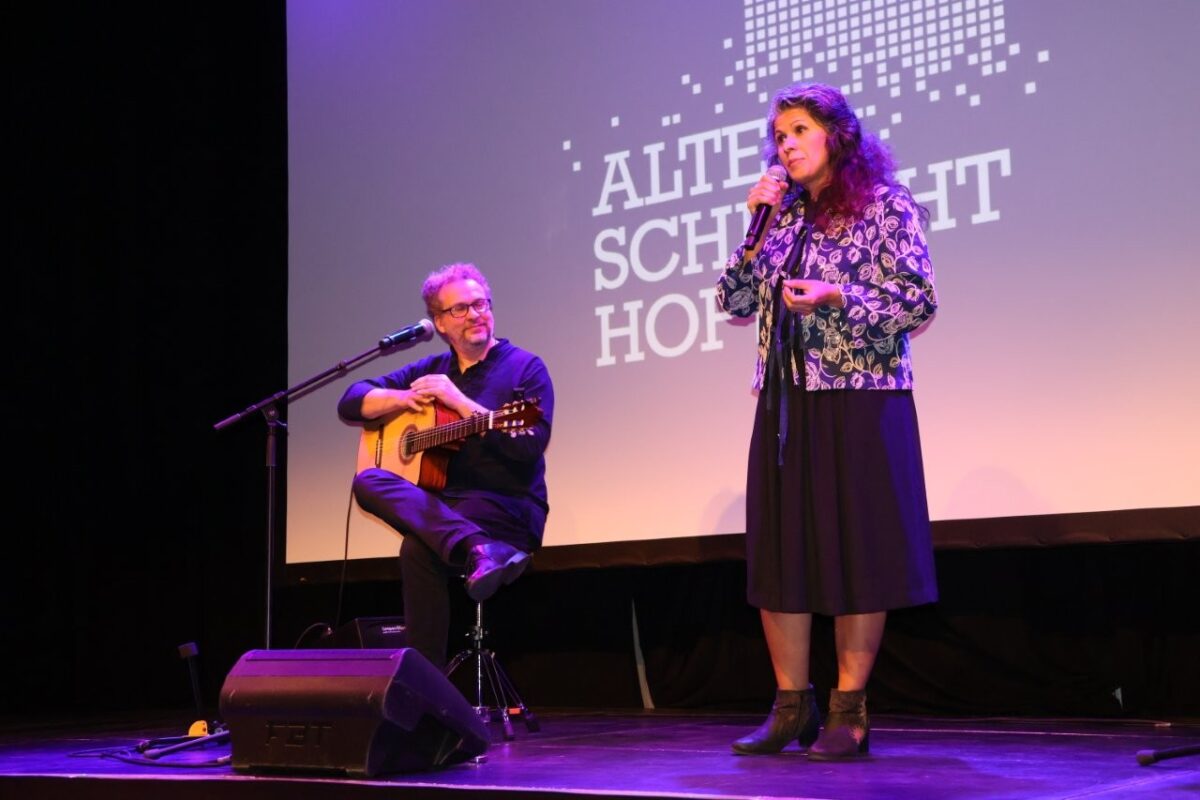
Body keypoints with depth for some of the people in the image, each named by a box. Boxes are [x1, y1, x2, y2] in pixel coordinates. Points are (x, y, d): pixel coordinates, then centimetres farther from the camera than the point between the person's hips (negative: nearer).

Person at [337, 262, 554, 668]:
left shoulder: (525, 368, 0)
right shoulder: (430, 370, 16)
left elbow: (531, 446, -16)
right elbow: (350, 403, 16)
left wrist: (460, 402, -15)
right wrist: (404, 398, -3)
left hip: (509, 509, -6)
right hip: (440, 508, 6)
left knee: (418, 549, -32)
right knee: (367, 481, -26)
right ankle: (478, 550, -42)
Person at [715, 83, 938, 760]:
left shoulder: (886, 205, -1)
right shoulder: (786, 215, 15)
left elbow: (921, 301, -7)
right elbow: (735, 302, 11)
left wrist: (835, 297, -15)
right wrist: (759, 228, 2)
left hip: (860, 397, -5)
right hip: (785, 401, 6)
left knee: (857, 550, -3)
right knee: (780, 550, 4)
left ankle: (849, 711, 5)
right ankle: (792, 705, 12)